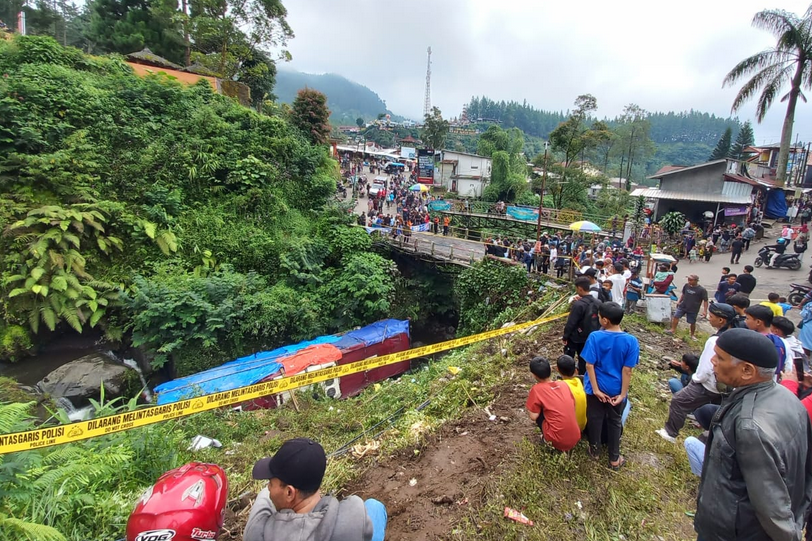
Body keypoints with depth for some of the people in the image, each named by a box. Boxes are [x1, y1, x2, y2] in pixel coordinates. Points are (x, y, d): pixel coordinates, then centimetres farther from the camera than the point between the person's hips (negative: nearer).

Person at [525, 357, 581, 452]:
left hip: (559, 442, -5)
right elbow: (573, 406, 17)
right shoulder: (564, 384, 5)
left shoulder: (536, 389, -10)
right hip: (576, 438, 6)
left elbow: (533, 417, -5)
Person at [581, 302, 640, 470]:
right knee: (615, 422, 18)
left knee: (595, 419, 19)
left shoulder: (595, 337, -20)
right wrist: (623, 393, -6)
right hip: (616, 390, 1)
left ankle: (595, 450, 36)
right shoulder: (630, 341, -17)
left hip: (597, 387, -1)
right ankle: (614, 458, 31)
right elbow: (627, 370, -14)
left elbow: (589, 365, -18)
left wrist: (595, 389, -9)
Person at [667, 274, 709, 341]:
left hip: (693, 309, -4)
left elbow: (705, 301, -12)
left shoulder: (702, 290, -15)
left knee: (692, 322, 8)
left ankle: (692, 335, 28)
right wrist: (679, 301, 11)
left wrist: (705, 311, -16)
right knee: (676, 316, -4)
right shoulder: (686, 286, -2)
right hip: (682, 306, 4)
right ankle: (672, 330, 6)